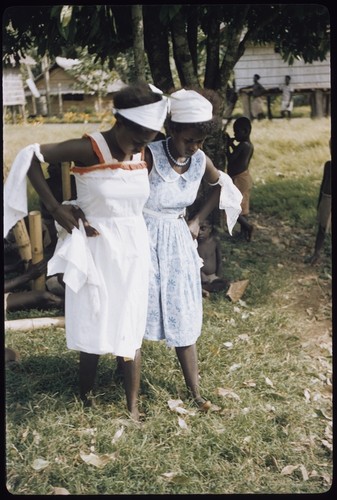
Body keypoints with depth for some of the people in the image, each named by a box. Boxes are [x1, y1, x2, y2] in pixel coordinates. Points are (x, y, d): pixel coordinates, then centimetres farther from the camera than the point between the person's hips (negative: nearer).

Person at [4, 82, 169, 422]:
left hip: (133, 250, 4)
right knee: (93, 325, 10)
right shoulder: (89, 149, -18)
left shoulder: (145, 153, -3)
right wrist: (54, 208, -19)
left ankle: (133, 407, 20)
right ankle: (86, 395, 34)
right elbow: (31, 156, -21)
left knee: (130, 328, 9)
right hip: (96, 250, -3)